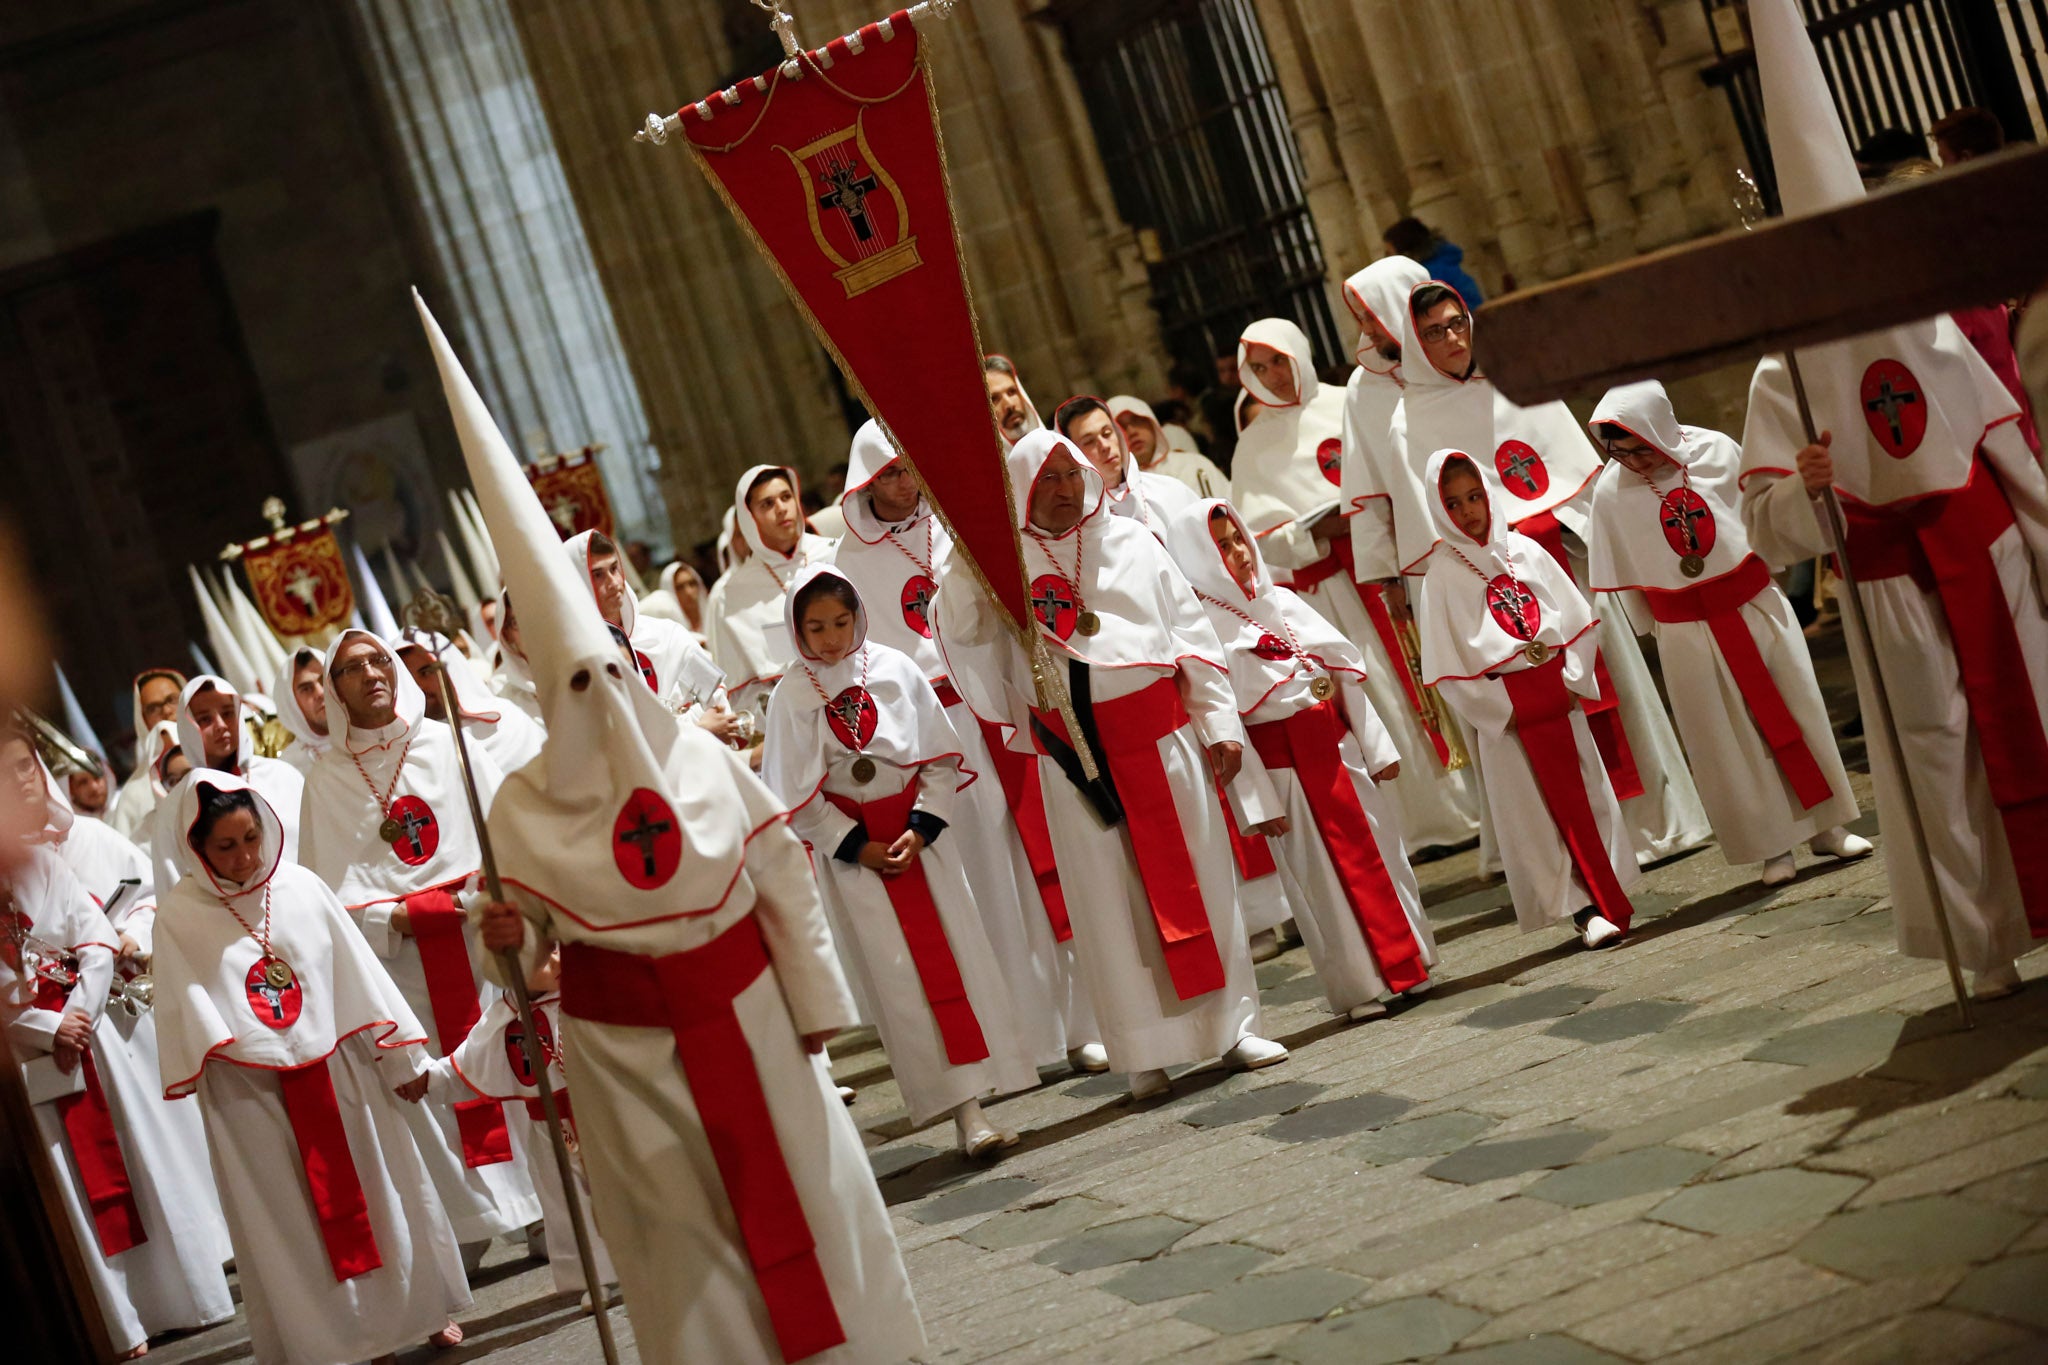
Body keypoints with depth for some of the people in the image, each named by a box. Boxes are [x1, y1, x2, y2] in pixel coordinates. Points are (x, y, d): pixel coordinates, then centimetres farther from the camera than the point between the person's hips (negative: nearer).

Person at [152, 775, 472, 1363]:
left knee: (380, 1193, 12)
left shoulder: (301, 887, -1)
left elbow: (360, 977, 3)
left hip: (339, 1073, 2)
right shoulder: (181, 915, -5)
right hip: (250, 1096, -2)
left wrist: (402, 1057, 5)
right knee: (288, 1218, 5)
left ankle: (423, 1306, 28)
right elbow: (184, 1007, -5)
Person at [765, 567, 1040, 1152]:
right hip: (851, 845, -2)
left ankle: (974, 1096, 10)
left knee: (959, 956, 0)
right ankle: (964, 1111, -6)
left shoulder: (895, 669, -2)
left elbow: (942, 757, 1)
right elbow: (798, 797, -3)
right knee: (899, 976, -5)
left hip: (922, 831, 2)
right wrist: (857, 847, -9)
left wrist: (921, 830, -10)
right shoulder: (792, 695, -5)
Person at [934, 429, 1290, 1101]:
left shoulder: (1132, 542, 7)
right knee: (1112, 898, 3)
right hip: (1076, 756, -1)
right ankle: (1145, 1051, 10)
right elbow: (956, 626, -14)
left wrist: (1219, 724, 3)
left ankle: (1233, 1023, 16)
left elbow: (1191, 631, 8)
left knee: (1199, 879, 6)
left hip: (1163, 738, 1)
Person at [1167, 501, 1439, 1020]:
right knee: (1325, 876, 1)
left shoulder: (1282, 601, 9)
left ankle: (1409, 963, 23)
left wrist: (1377, 745, 10)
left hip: (1338, 746, 6)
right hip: (1281, 764, -6)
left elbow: (1345, 669, 12)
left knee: (1380, 853, 11)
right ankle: (1360, 987, 11)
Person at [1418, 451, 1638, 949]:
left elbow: (1576, 617, 6)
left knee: (1590, 797, 8)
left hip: (1559, 694, 3)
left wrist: (1574, 679, -5)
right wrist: (1498, 708, -9)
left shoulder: (1524, 550, 3)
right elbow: (1447, 663, -6)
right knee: (1544, 812, 0)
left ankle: (1611, 897, 18)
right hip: (1507, 709, -3)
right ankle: (1589, 908, 4)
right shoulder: (1444, 572, -5)